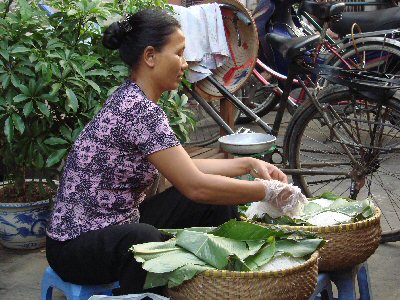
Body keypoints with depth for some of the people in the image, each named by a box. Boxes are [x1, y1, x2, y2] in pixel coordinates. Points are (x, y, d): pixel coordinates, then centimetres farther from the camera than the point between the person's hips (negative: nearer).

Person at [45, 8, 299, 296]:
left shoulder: (134, 99, 5)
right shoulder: (140, 109, -24)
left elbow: (185, 168, 11)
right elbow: (195, 187, -25)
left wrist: (249, 164, 5)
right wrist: (266, 191, -15)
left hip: (119, 223, 10)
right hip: (77, 244, -10)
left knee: (218, 202, 7)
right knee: (146, 240, -41)